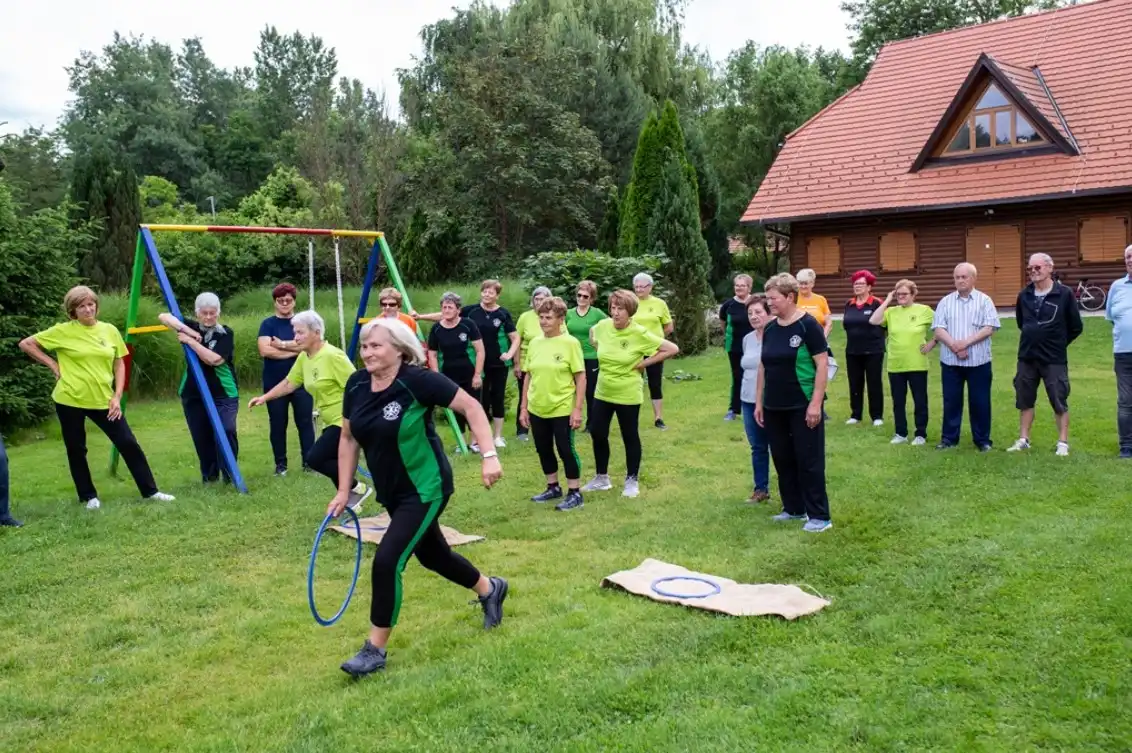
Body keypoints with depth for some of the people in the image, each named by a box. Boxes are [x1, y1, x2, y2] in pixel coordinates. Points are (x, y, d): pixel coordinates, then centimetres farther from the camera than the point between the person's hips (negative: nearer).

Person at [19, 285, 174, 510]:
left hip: (103, 400, 2)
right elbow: (26, 344, 1)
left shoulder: (110, 331, 3)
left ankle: (150, 491, 9)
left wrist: (117, 396, 0)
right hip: (70, 400, -2)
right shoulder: (63, 331, -5)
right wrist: (53, 365, -5)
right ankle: (89, 497, 24)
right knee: (76, 450, 8)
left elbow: (119, 364, 9)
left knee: (128, 443, 0)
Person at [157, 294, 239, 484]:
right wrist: (186, 330, -15)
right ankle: (209, 476, 20)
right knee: (202, 438, 6)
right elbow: (163, 317, -4)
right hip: (193, 394, 4)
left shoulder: (225, 333, -6)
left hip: (223, 394, -4)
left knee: (226, 433, -17)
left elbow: (214, 359, -20)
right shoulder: (191, 328, 5)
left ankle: (230, 475, -6)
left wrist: (190, 341, -17)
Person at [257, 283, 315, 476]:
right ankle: (280, 464, 17)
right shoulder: (268, 324, 1)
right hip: (275, 384, 0)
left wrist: (282, 344, -14)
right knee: (277, 425, 6)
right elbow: (265, 350, -15)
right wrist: (294, 349, -14)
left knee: (305, 422, 2)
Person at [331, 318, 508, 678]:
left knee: (387, 561, -14)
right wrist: (344, 491, 5)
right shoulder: (356, 385, -4)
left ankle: (375, 650, 5)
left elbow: (471, 406, -18)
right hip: (392, 491, 8)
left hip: (425, 489, -7)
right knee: (433, 555, 22)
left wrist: (489, 455, -26)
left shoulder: (418, 380, -22)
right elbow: (349, 438, 7)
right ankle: (490, 589, 49)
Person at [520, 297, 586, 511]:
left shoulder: (570, 343, -10)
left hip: (562, 409, -5)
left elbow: (581, 377, -9)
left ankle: (574, 493, 13)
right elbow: (528, 376, 10)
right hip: (537, 409, 5)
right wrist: (523, 407, 8)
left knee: (566, 449, 1)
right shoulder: (535, 343, 5)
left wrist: (577, 408, -13)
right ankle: (553, 487, 30)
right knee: (543, 450, 14)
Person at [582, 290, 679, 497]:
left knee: (630, 436, 7)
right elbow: (592, 334, 19)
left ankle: (632, 481, 23)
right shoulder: (602, 326, -7)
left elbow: (672, 349, -17)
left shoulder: (639, 333, -19)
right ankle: (602, 478, 28)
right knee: (597, 433, 10)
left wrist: (645, 363, -14)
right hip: (602, 392, 5)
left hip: (628, 395, -5)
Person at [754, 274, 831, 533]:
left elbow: (822, 364, -13)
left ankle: (819, 515, 8)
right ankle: (793, 508, 26)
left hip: (802, 407, -6)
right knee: (782, 459, 12)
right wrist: (758, 402, 11)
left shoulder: (808, 325, -11)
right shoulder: (770, 328, 7)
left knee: (809, 460, 0)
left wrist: (815, 404, -18)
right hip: (774, 408, 6)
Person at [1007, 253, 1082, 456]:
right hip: (1026, 358, 4)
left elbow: (1076, 327, -2)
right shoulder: (1024, 295, 1)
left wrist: (1058, 343, 5)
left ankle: (1062, 443, 11)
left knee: (1059, 402, 2)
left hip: (1054, 359, -4)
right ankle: (1023, 440, 20)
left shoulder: (1065, 294, -10)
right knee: (1025, 401, 11)